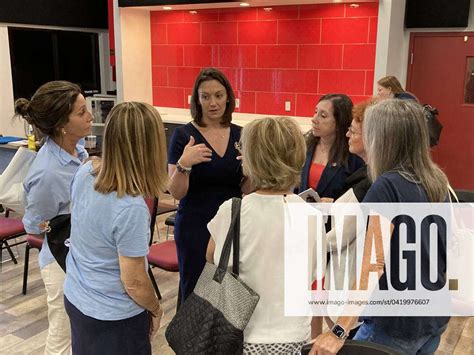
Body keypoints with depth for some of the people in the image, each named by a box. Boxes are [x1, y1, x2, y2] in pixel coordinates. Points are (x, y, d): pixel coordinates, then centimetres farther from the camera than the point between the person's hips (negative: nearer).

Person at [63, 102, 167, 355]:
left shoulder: (84, 172, -12)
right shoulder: (131, 208, -32)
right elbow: (134, 283, -22)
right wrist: (156, 310, -5)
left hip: (74, 298, 7)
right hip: (113, 317, -6)